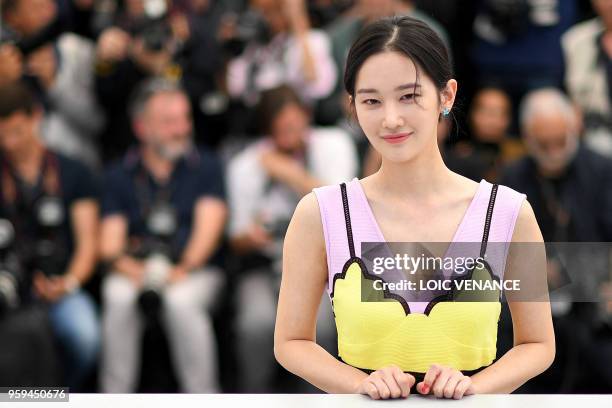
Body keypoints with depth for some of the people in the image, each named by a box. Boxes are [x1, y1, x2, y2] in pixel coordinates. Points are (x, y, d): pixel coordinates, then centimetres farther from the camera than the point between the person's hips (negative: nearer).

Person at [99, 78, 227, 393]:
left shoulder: (205, 165, 11)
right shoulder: (120, 175, 13)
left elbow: (209, 226, -1)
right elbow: (109, 243, 4)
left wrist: (184, 268, -20)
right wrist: (134, 270, -19)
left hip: (196, 272, -1)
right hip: (137, 270, 1)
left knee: (181, 301, -34)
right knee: (118, 299, -32)